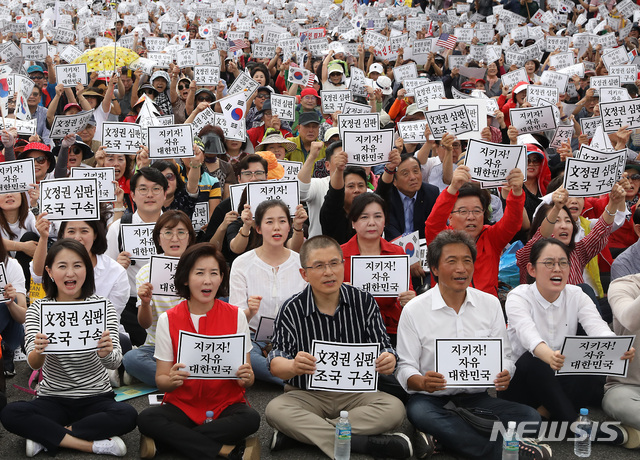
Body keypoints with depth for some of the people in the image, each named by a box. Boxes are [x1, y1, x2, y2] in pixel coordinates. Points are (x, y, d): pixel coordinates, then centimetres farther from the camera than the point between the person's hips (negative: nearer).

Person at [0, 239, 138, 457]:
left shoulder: (102, 306, -6)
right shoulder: (38, 309, -3)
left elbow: (115, 363, -15)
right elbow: (33, 364, -15)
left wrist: (106, 353, -40)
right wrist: (38, 352, -39)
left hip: (96, 398, 0)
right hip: (52, 400, 0)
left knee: (127, 415, -30)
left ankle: (46, 435, -14)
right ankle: (93, 444, -20)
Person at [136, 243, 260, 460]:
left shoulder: (236, 316, -1)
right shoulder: (168, 320, -2)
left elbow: (247, 381, 2)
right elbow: (161, 381, -1)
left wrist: (245, 378, -22)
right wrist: (171, 380, -25)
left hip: (226, 406, 0)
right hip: (182, 406, 0)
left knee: (250, 418, -32)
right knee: (146, 418, -29)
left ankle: (162, 442, -23)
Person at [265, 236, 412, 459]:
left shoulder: (364, 302, -1)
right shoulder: (291, 310, -7)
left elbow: (383, 348, -2)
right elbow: (276, 364, -13)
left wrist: (388, 361, -29)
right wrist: (293, 366, -39)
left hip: (355, 393, 2)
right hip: (307, 396, -1)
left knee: (394, 408, -26)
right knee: (275, 410, -31)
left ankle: (301, 432, -26)